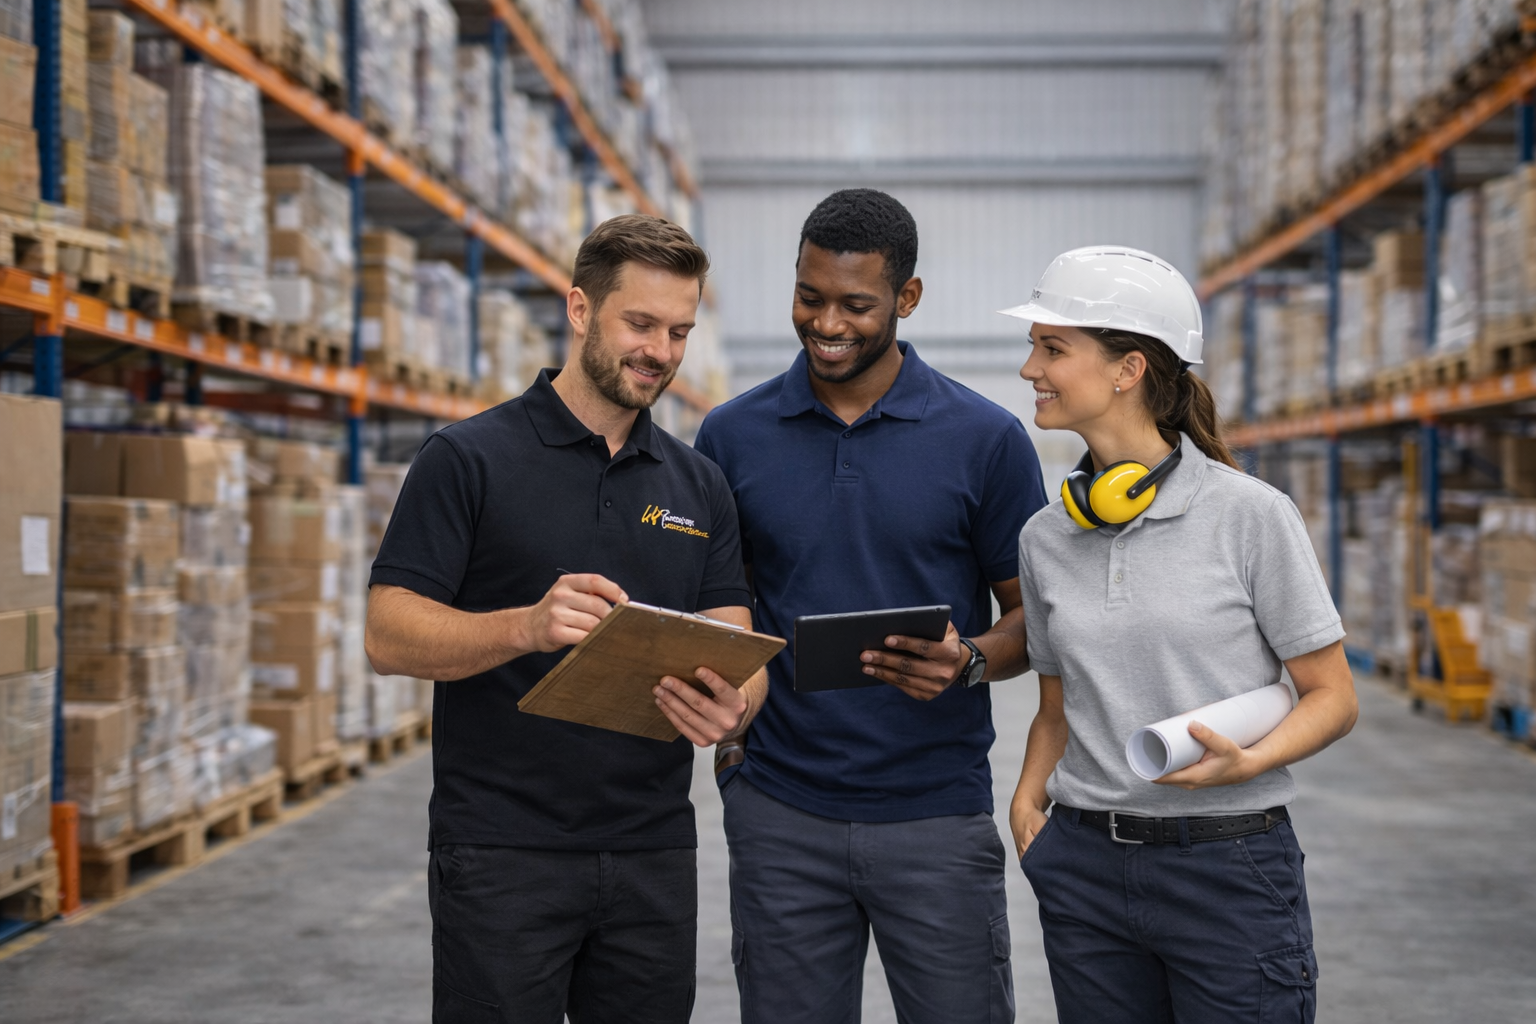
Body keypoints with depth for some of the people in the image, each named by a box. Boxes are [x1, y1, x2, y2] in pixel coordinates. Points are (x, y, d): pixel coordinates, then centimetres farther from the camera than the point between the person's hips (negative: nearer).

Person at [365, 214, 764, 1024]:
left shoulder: (699, 486, 10)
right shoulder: (469, 459, -4)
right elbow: (389, 635, -10)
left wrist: (729, 705, -19)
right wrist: (528, 627, -27)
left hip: (654, 857, 5)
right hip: (501, 856, -4)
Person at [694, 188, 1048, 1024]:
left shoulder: (985, 439, -3)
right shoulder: (733, 436, 3)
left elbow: (1035, 614, 2)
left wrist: (969, 662, -18)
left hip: (938, 818, -1)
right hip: (780, 816, 2)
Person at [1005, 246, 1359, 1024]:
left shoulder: (1251, 515, -9)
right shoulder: (1045, 536, 5)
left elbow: (1331, 696, -4)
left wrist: (1245, 761, -21)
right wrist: (1029, 794, -3)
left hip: (1230, 866, -4)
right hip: (1086, 867, 4)